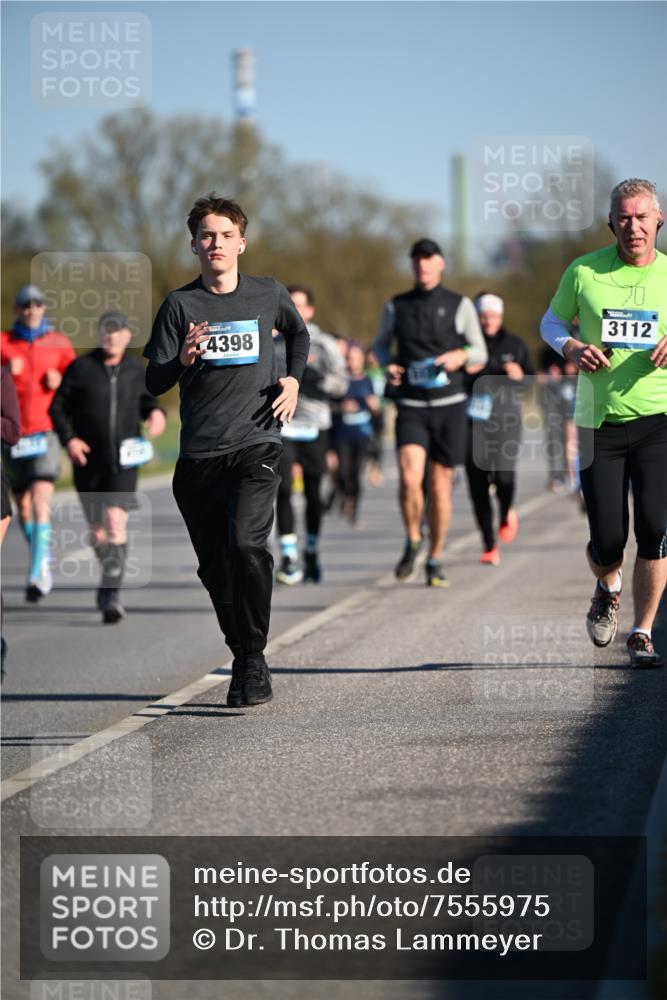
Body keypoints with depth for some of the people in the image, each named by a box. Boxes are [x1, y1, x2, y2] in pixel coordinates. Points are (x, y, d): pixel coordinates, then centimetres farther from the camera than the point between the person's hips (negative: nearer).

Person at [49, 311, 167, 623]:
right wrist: (68, 438, -13)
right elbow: (57, 407, 2)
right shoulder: (81, 368, -1)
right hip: (88, 462, 1)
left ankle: (111, 596, -21)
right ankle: (110, 577, 37)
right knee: (97, 530, 11)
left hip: (123, 460, -1)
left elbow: (145, 399, 20)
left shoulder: (135, 369, 5)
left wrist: (156, 412, -3)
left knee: (116, 522, -18)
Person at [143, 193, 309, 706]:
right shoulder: (180, 305, 2)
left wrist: (293, 379, 11)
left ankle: (254, 658, -11)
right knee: (215, 566, 5)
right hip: (199, 453, 2)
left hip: (257, 443, -1)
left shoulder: (268, 294, 6)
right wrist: (183, 359, -18)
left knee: (246, 543, -22)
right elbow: (154, 382, 3)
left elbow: (298, 332, 28)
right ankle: (244, 659, 23)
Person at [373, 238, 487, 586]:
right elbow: (380, 345, 20)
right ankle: (412, 541, 6)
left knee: (440, 486, 4)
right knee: (409, 478, -20)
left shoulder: (460, 306, 2)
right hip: (410, 407, 0)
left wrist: (460, 355, -15)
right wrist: (389, 365, -2)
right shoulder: (396, 306, 6)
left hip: (449, 404, 0)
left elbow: (480, 352, 7)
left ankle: (435, 560, 19)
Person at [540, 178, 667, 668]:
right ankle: (608, 589, 34)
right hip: (600, 421, 0)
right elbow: (552, 321, 15)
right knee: (607, 540, -3)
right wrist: (573, 348, -7)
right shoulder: (584, 272, 0)